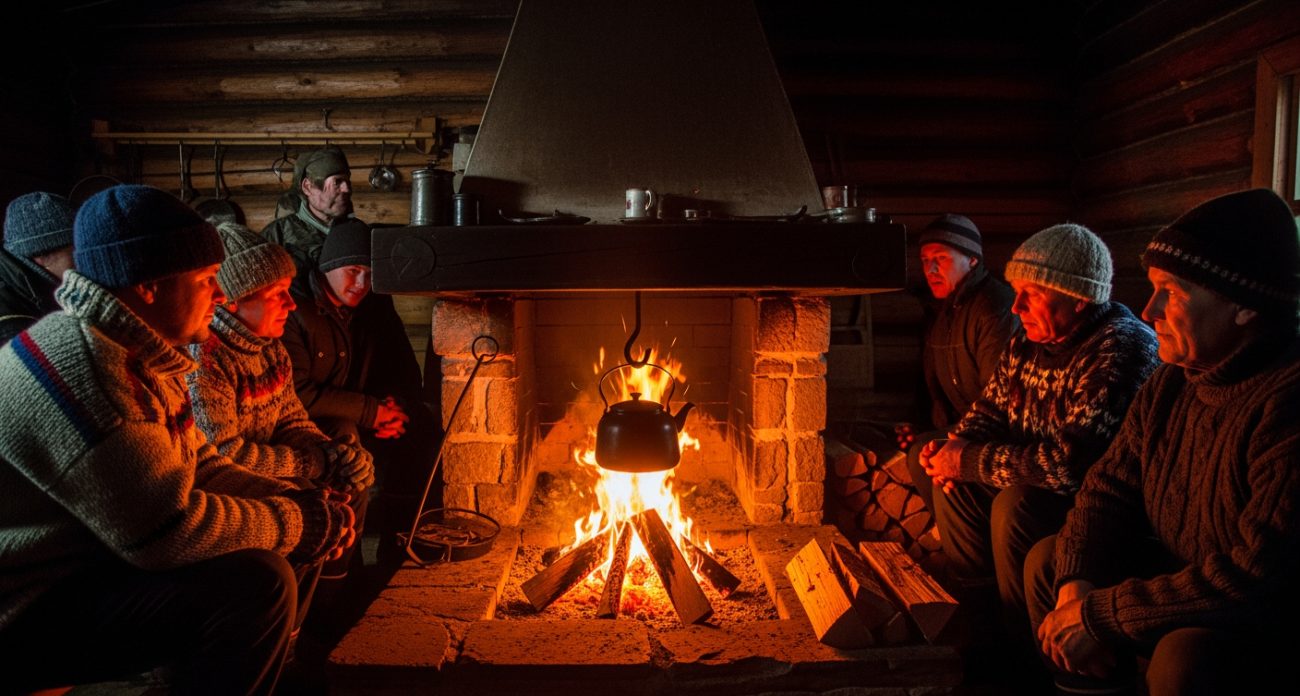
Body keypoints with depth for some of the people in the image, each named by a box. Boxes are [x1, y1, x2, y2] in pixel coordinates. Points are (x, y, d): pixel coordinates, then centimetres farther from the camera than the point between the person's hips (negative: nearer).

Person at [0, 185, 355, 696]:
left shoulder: (142, 354, 6)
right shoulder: (80, 366, -27)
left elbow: (198, 466, 12)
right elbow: (170, 529, -29)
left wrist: (302, 503, -2)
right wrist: (299, 524, -16)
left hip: (101, 559, 10)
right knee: (256, 585, -25)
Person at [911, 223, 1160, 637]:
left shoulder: (1120, 350, -27)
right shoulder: (1030, 342, 1)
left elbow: (1071, 464, -33)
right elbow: (990, 410, 12)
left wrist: (969, 462, -24)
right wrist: (955, 447, -11)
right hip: (1044, 483, 9)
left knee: (1016, 505, -29)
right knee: (953, 482, 1)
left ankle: (1027, 639, -8)